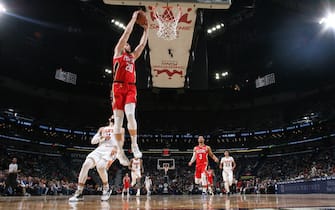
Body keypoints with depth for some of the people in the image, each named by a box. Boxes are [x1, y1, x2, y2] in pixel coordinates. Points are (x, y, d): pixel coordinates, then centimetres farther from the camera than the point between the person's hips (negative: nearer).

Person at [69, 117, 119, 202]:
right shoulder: (102, 129, 27)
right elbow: (93, 141, 17)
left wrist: (116, 148, -17)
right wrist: (102, 137, 0)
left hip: (110, 150, -4)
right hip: (100, 149, 4)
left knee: (100, 166, -32)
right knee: (86, 165, -21)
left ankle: (106, 189, -7)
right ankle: (79, 193, -14)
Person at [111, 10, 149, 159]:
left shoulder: (132, 56, 26)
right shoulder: (118, 52, 12)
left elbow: (143, 44, 27)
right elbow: (127, 33, 7)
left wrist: (145, 29, 27)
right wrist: (134, 18, 12)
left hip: (131, 88, 3)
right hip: (118, 87, -3)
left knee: (130, 114, -19)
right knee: (118, 120, -3)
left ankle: (134, 145, -15)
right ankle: (119, 150, 1)